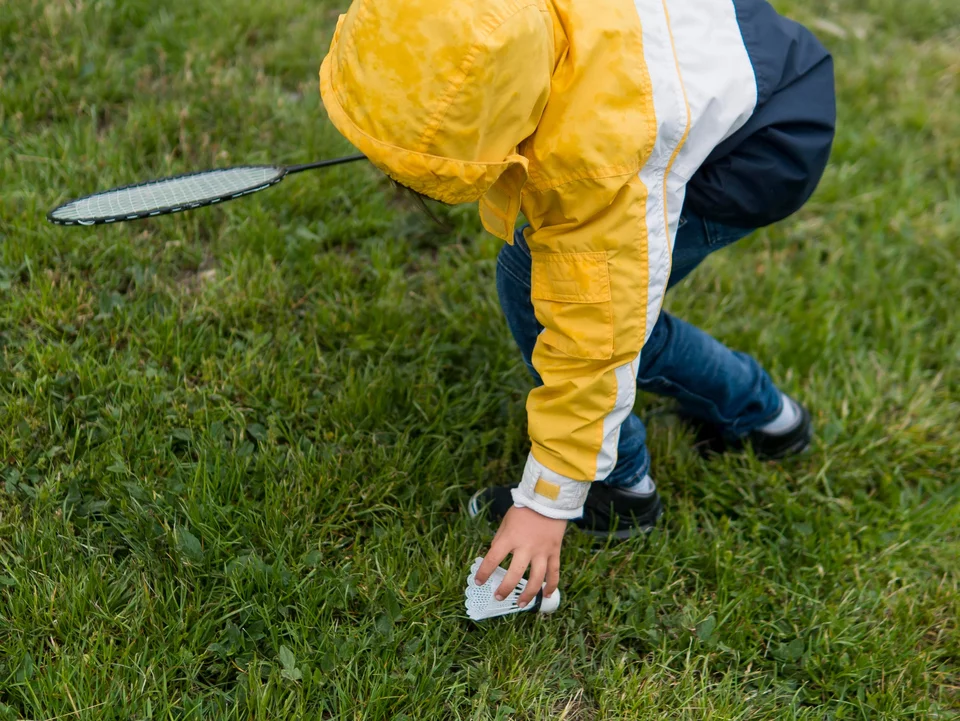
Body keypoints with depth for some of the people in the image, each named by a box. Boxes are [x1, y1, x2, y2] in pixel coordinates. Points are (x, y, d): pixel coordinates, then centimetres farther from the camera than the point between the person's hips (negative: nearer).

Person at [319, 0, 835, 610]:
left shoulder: (596, 158, -42)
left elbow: (592, 340, -33)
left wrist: (548, 502, -23)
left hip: (770, 144, -8)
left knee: (535, 281, -16)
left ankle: (621, 487, 2)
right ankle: (758, 410, 31)